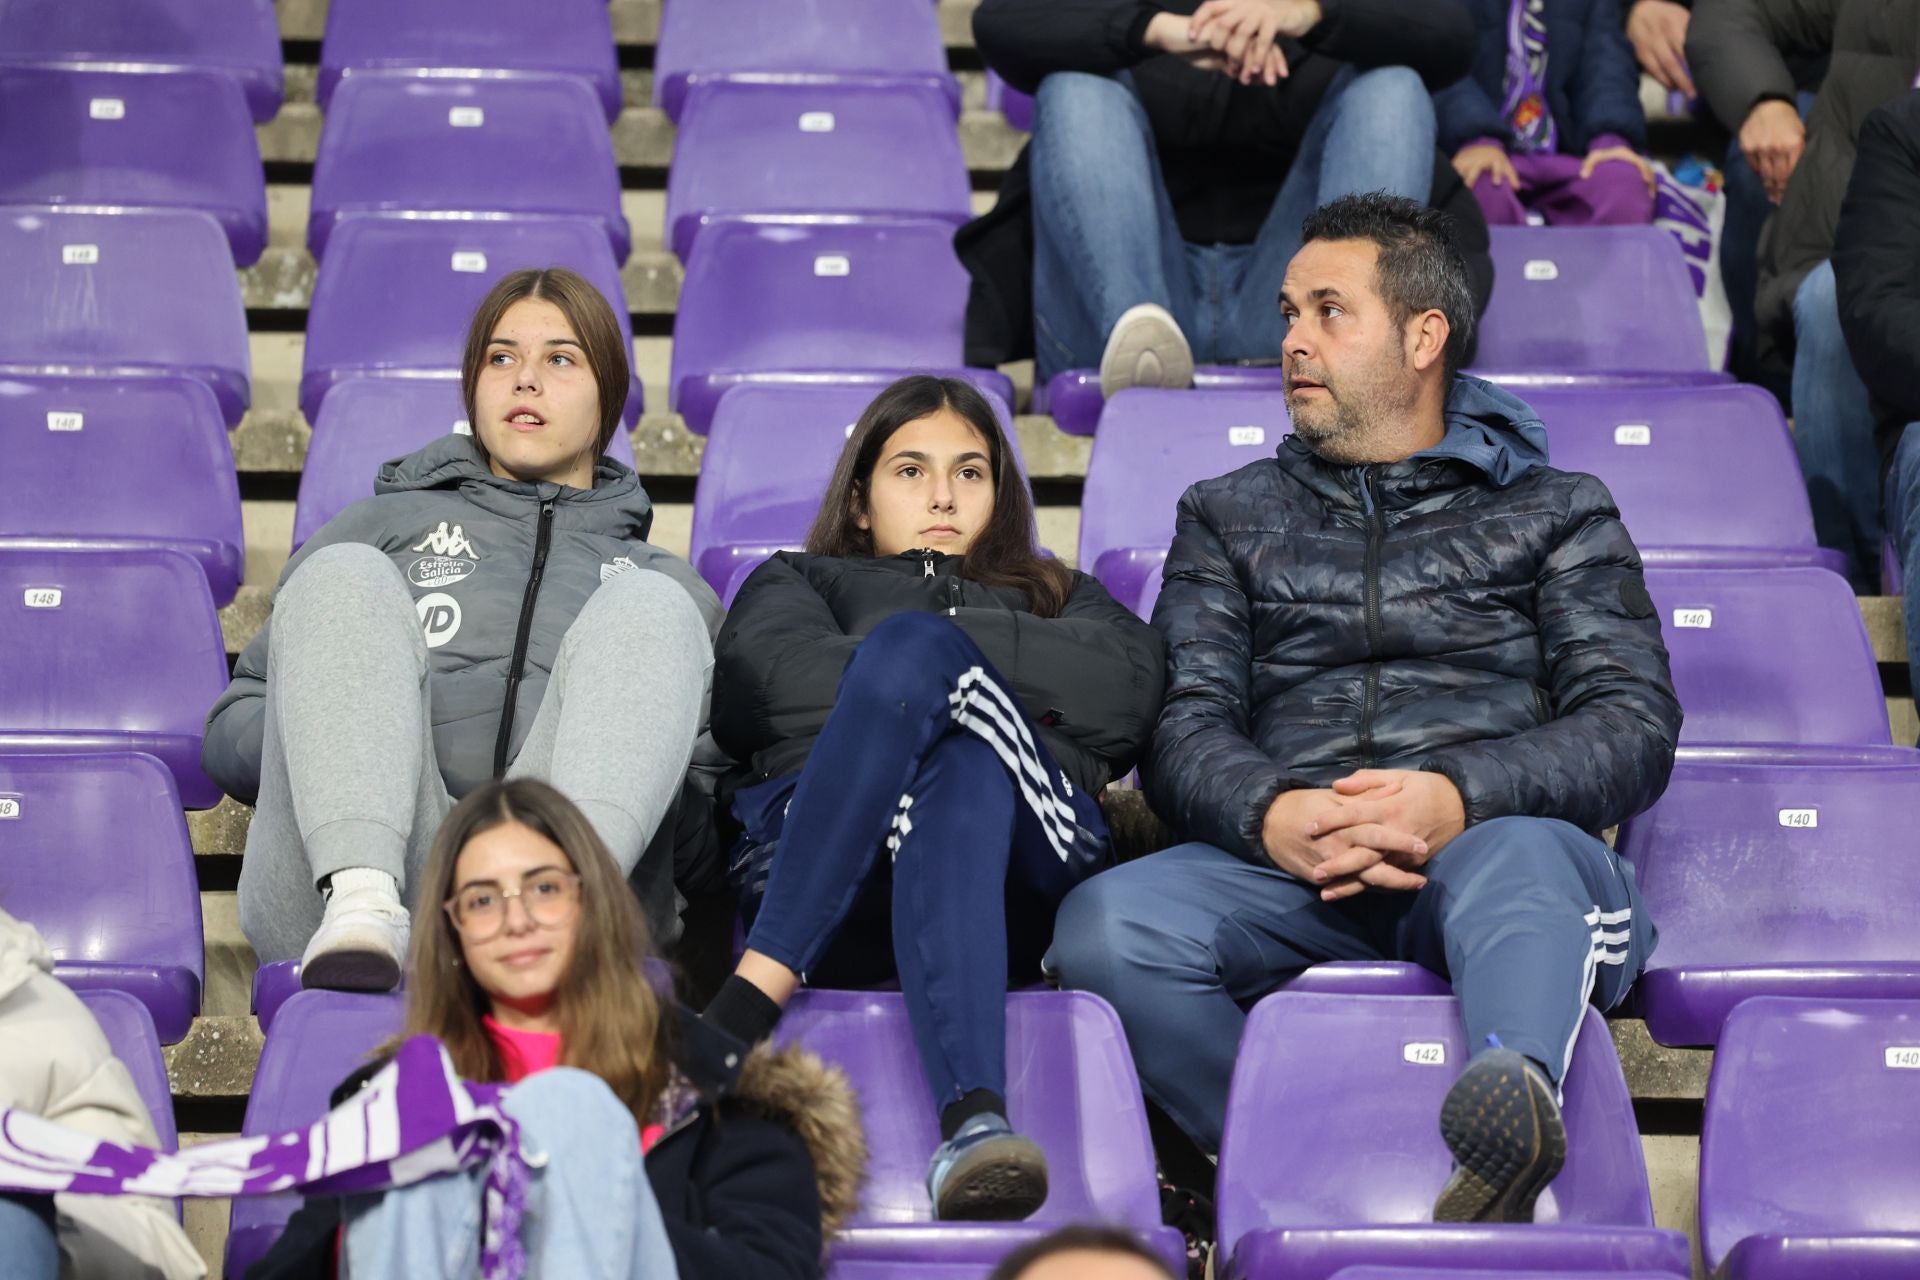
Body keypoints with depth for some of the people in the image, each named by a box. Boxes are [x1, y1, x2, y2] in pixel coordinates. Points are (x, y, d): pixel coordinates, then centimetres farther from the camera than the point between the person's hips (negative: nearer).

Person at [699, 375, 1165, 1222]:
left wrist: (929, 647, 6)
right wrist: (915, 667, 5)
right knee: (955, 772, -35)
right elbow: (759, 681, 9)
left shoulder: (1060, 598, 39)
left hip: (1029, 871, 0)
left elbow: (1128, 688, 10)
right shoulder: (799, 582, 37)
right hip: (819, 860, 0)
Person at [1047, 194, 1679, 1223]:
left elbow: (1636, 724, 6)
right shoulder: (1231, 517, 28)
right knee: (1106, 925, -30)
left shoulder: (1555, 511, 21)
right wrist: (1272, 816, -13)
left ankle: (1513, 1090, -70)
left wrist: (1458, 796, -14)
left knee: (1518, 859, -41)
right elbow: (1184, 724, 13)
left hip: (1486, 840, -2)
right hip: (1284, 862, 3)